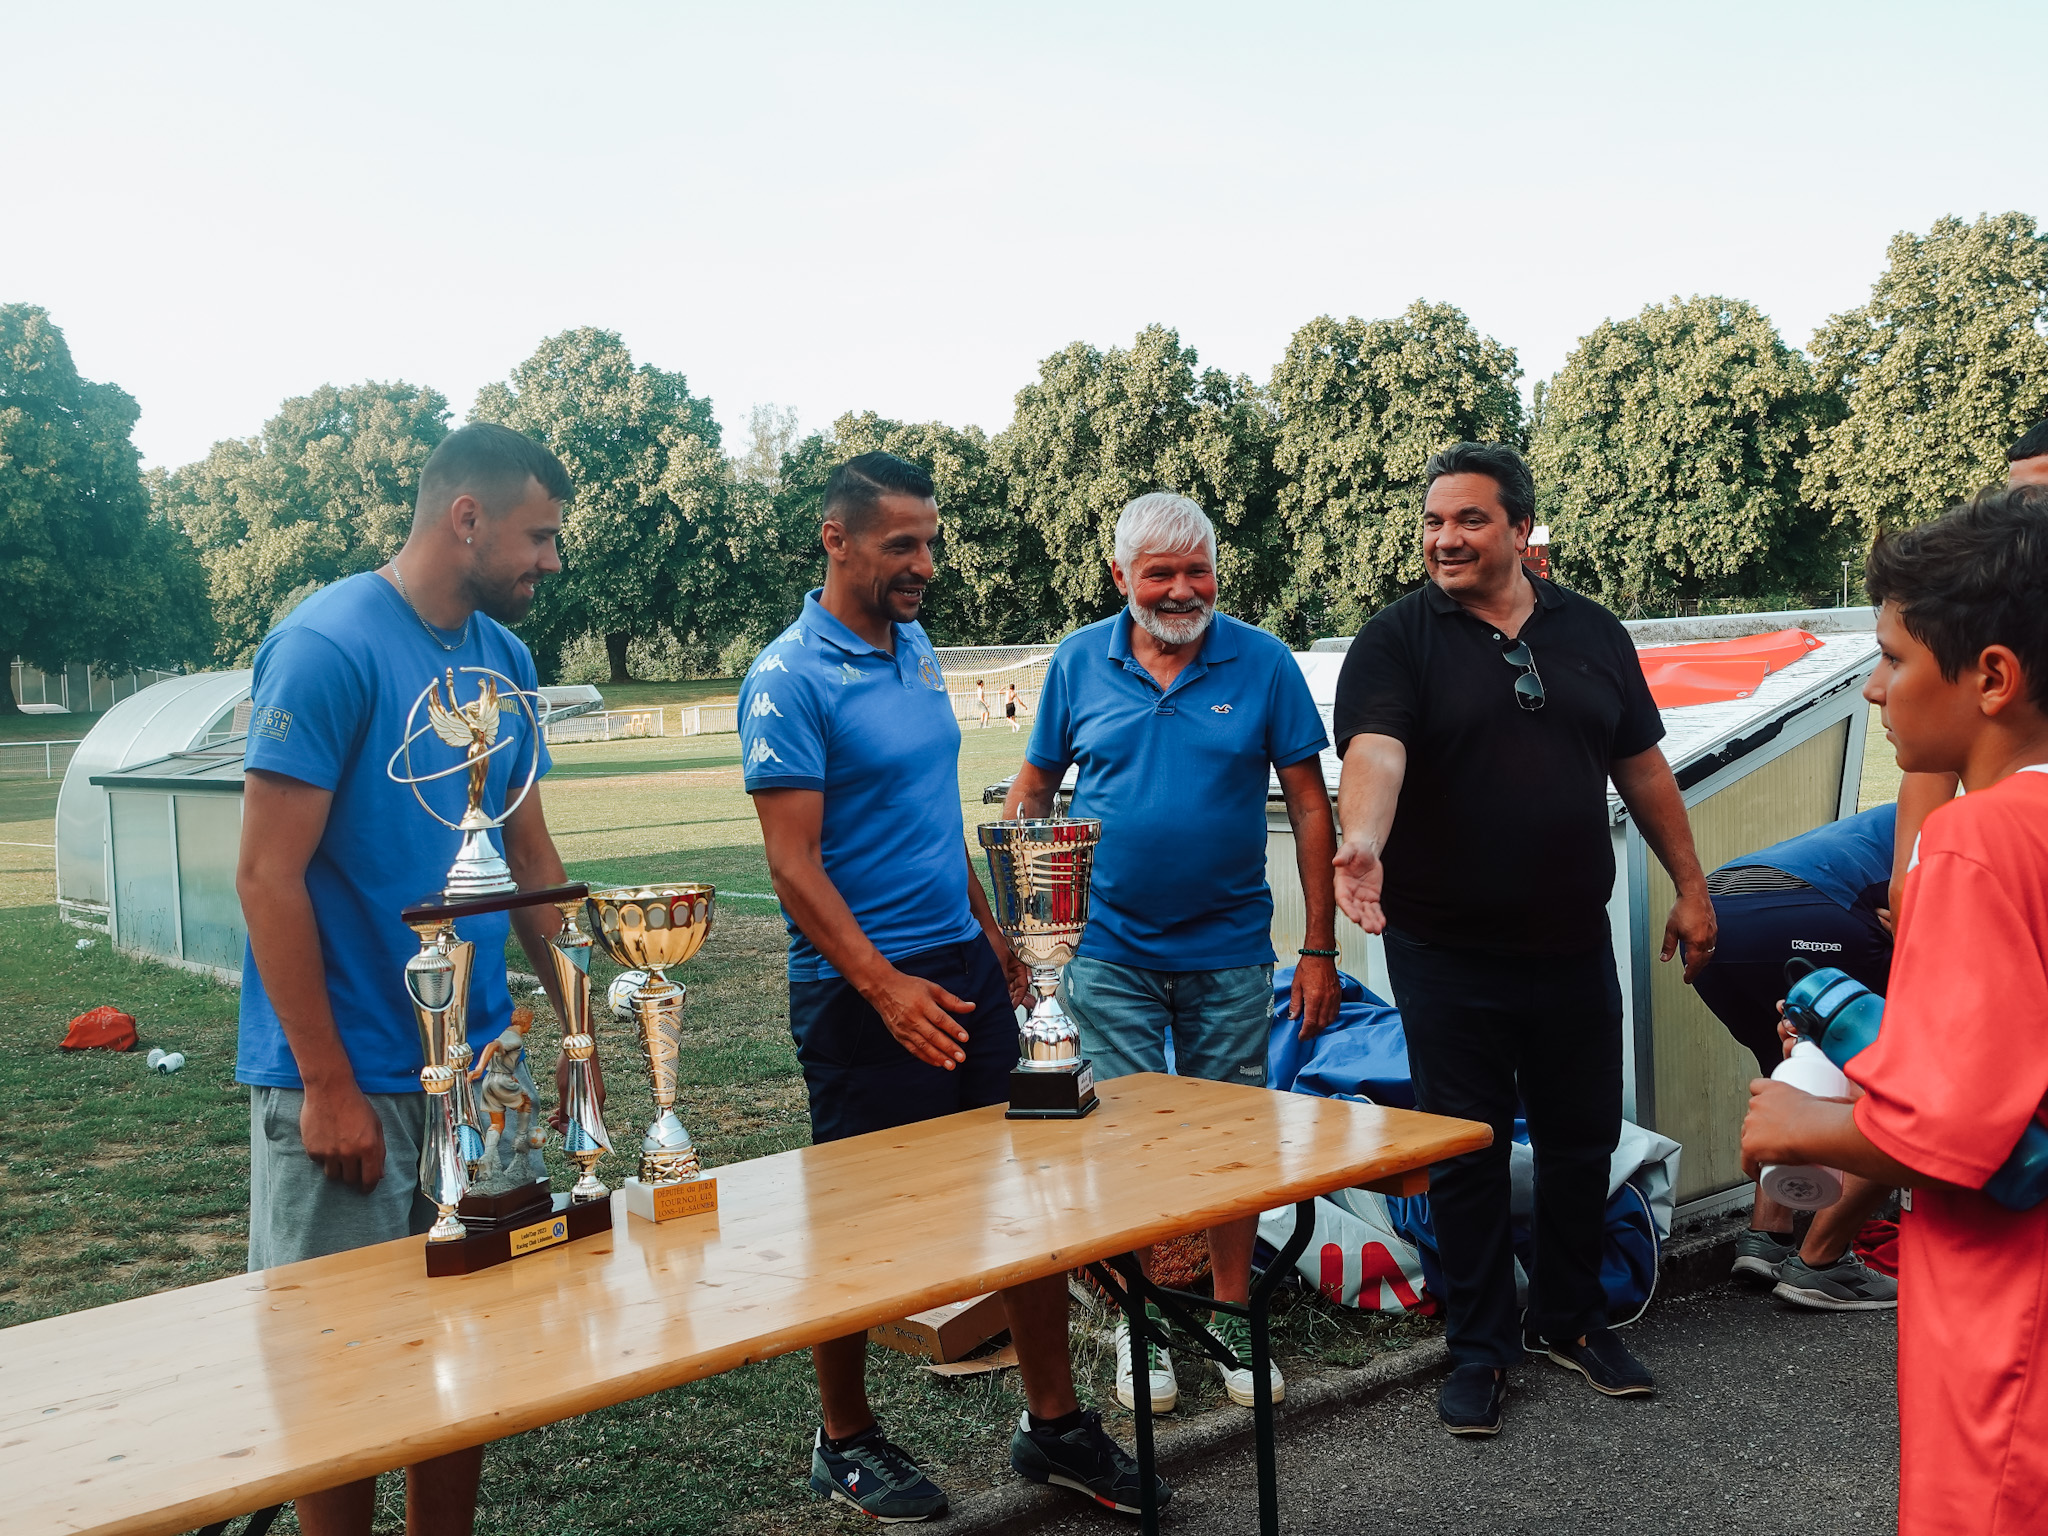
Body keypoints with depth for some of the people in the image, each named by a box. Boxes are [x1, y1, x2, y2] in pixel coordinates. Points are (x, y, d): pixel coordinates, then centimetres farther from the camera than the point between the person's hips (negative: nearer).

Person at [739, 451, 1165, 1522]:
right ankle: (846, 1443, 25)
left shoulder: (918, 649, 11)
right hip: (865, 990, -7)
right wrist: (886, 987, -27)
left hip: (964, 964, 7)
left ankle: (1052, 1423, 24)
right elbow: (794, 865, -18)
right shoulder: (790, 680, -13)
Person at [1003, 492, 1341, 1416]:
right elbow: (1033, 787, 9)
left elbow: (1309, 805, -1)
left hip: (1229, 950, 0)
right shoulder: (1079, 664, 1)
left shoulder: (1262, 664, -4)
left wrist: (1319, 948, -5)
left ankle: (1232, 1317, 27)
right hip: (1111, 950, 0)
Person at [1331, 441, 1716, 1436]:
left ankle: (1571, 1320, 34)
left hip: (1573, 945, 4)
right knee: (1466, 1153, 7)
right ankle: (1479, 1347, 22)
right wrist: (1363, 841, -43)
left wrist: (1689, 886, 12)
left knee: (1583, 1140, 14)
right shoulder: (1397, 640, -6)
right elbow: (1373, 753, -23)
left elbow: (1641, 767, 14)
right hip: (1446, 954, -4)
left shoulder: (1591, 633, 8)